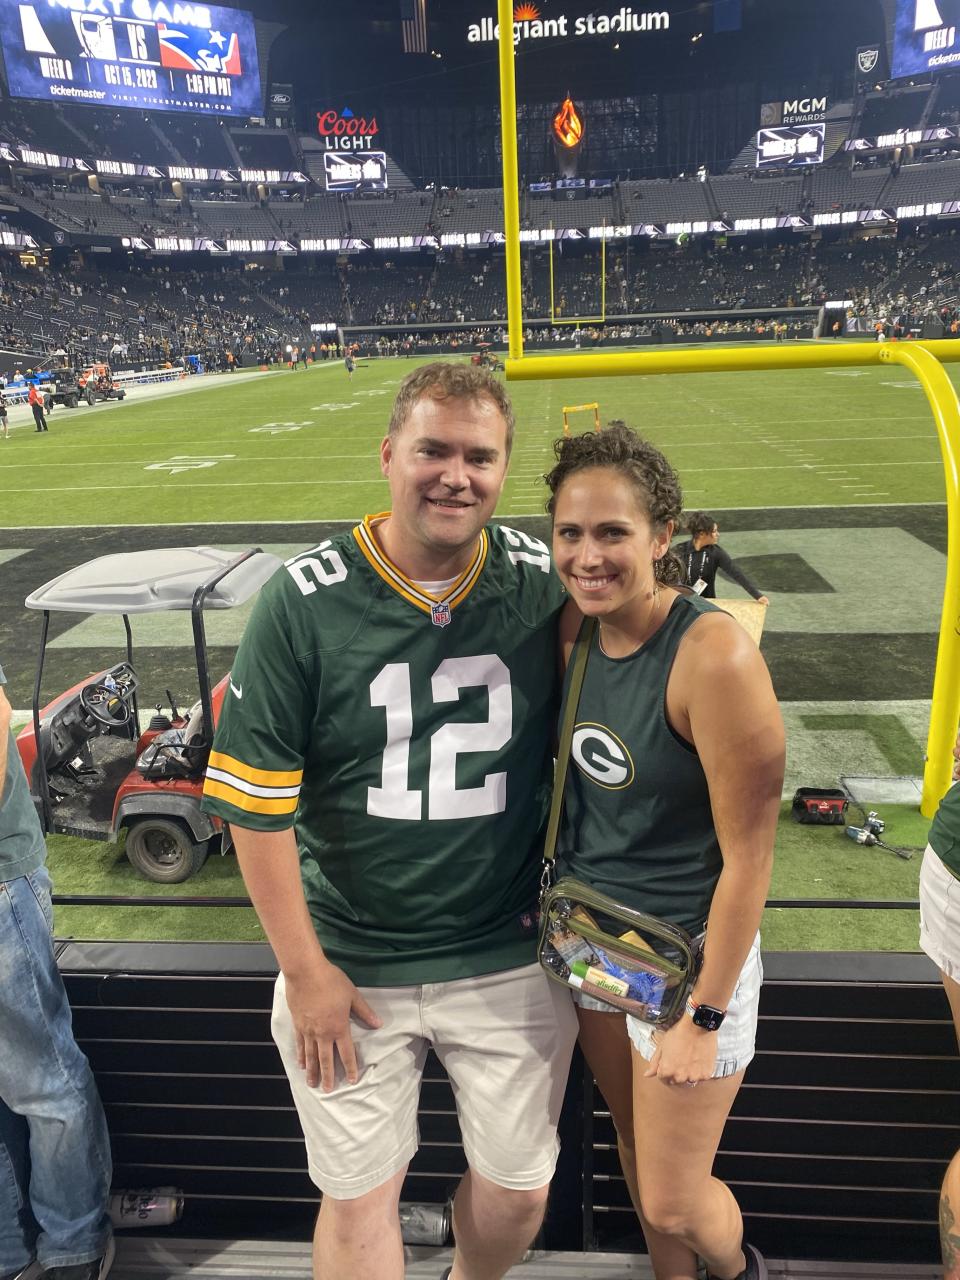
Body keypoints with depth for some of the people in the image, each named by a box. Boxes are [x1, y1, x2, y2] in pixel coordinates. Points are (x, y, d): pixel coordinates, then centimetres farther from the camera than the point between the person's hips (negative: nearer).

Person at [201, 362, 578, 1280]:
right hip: (349, 963, -1)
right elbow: (254, 799, -9)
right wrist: (305, 971, -6)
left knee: (517, 1190, 18)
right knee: (357, 1202, 14)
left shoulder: (546, 585, -7)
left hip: (512, 957, 2)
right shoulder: (303, 600, -13)